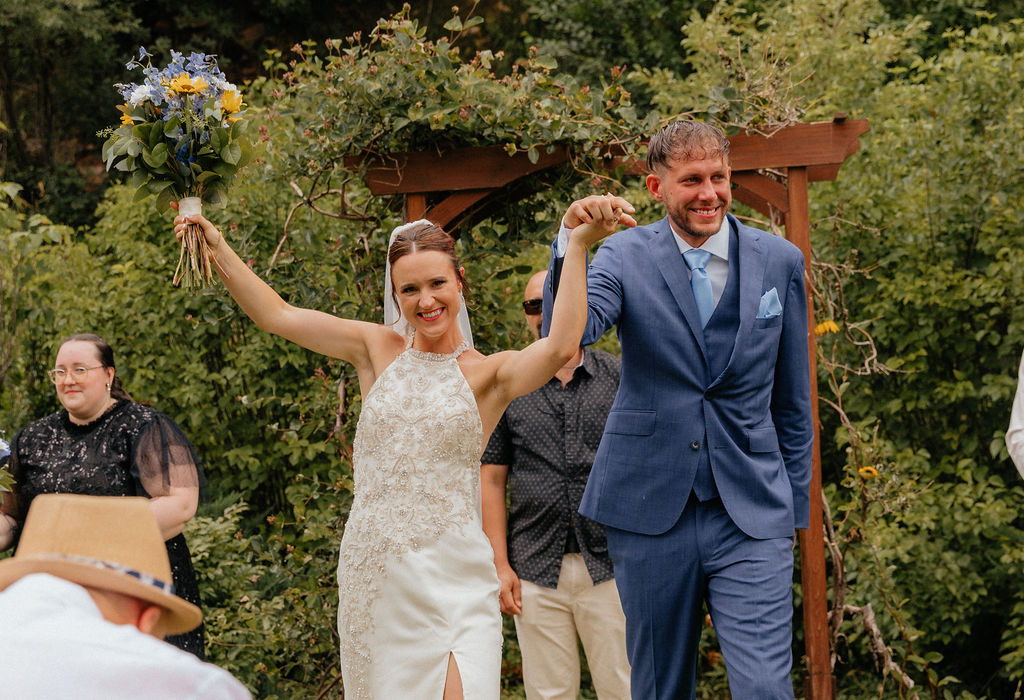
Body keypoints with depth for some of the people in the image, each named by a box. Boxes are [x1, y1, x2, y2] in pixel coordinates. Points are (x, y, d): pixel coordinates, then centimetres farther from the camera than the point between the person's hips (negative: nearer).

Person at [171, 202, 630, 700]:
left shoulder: (487, 374, 3)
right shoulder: (379, 350, 10)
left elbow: (560, 346, -17)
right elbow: (276, 315, 8)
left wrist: (577, 245, -20)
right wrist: (219, 252, 2)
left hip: (450, 580, -3)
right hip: (370, 572, 3)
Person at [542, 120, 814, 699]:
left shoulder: (780, 261, 4)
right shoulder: (627, 257, -1)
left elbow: (793, 400, 11)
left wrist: (794, 508, 12)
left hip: (751, 517, 0)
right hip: (652, 513, 0)